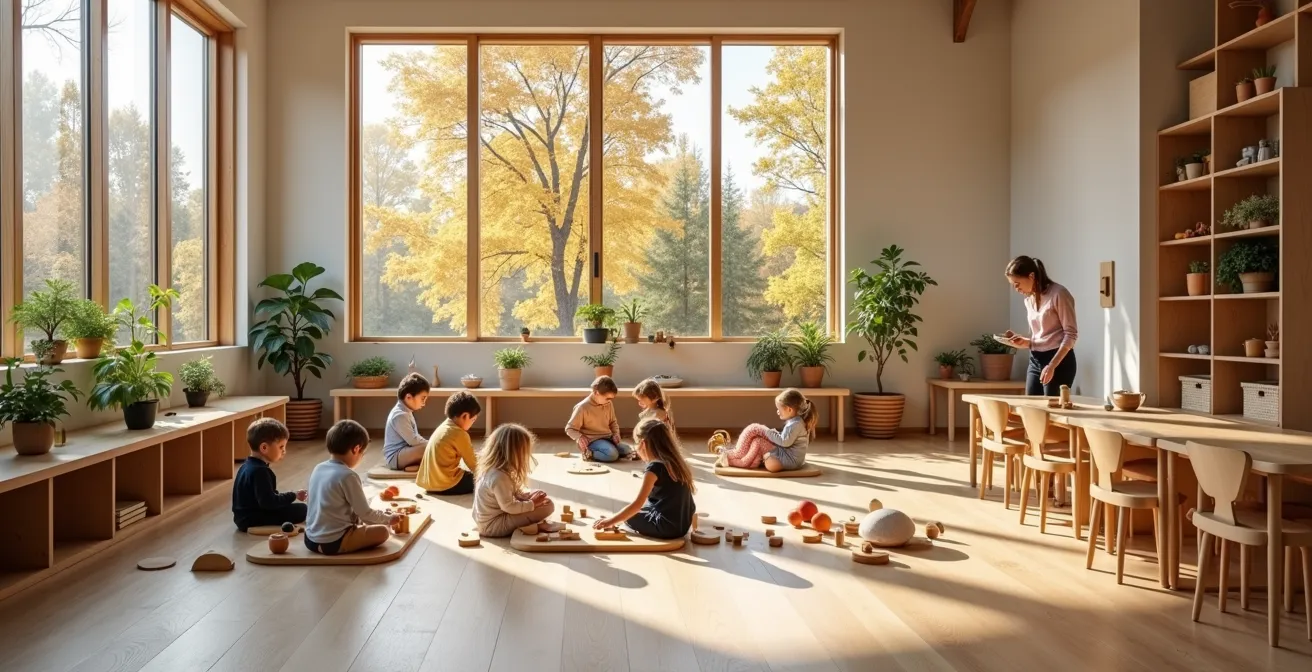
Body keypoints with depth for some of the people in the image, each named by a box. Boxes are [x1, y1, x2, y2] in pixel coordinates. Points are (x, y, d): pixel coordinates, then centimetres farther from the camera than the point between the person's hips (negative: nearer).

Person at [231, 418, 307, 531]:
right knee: (301, 510, -16)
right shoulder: (259, 471, -24)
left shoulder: (250, 465, 9)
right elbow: (269, 502, -28)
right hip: (251, 520, -11)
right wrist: (294, 496, -18)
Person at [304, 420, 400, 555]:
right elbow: (365, 513, -13)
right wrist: (388, 519, 6)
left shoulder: (318, 469, 6)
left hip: (311, 539, 8)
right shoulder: (348, 476, -18)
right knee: (383, 531, -3)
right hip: (333, 542, -8)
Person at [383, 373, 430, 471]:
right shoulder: (400, 415, -21)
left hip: (403, 453, 11)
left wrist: (428, 443, 9)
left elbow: (414, 438, 23)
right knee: (427, 449, -31)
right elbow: (414, 441, -24)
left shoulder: (405, 412, 13)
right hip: (395, 457, -11)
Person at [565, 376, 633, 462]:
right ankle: (588, 454, -9)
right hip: (592, 440, -8)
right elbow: (570, 428, -8)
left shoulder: (609, 404, 5)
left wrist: (616, 434, 1)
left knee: (628, 451, -13)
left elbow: (613, 422, 21)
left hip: (607, 438, 8)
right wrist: (579, 437, -28)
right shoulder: (582, 407, -14)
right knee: (612, 454, -32)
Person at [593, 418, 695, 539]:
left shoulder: (654, 467, -15)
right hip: (683, 524, 8)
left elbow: (637, 504, -16)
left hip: (667, 527, -8)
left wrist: (611, 521, -8)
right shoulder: (676, 461, 7)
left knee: (631, 516, 12)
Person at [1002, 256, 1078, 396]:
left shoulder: (1058, 294, -10)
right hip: (1035, 360, 7)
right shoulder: (1029, 300, 13)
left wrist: (1051, 365, -20)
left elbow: (1071, 334, -13)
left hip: (1059, 360, -7)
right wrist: (1024, 342, -3)